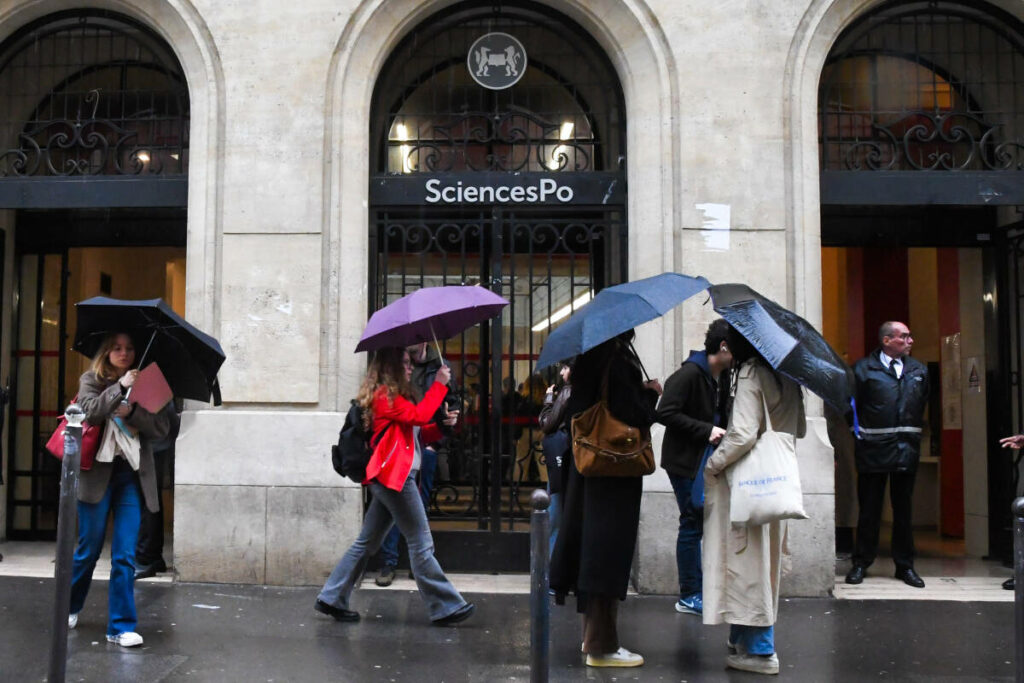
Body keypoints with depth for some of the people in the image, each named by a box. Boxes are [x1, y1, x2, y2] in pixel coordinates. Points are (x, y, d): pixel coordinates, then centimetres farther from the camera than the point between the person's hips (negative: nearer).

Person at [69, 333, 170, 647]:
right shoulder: (91, 380, 6)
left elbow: (162, 427, 0)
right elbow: (90, 412, -13)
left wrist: (132, 412, -13)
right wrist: (120, 387, -18)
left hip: (132, 475, 1)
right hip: (98, 471, -1)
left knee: (125, 555, -1)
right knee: (88, 550, 9)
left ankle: (121, 626, 5)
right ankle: (70, 608, 35)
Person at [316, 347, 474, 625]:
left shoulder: (394, 396, 22)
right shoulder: (385, 396, -8)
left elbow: (418, 432, 19)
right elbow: (418, 415, -17)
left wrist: (443, 425, 3)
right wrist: (439, 384, -9)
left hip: (390, 478, 10)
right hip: (394, 476, -10)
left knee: (367, 542, 12)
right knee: (421, 544, -6)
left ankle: (331, 598, 17)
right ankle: (445, 607, 0)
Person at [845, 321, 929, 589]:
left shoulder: (919, 370, 11)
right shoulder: (864, 369, -3)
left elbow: (923, 404, 16)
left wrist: (915, 433, 10)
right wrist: (859, 433, -4)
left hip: (907, 449, 4)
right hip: (873, 449, -4)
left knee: (903, 509, 11)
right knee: (869, 509, 4)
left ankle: (905, 565, 20)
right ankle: (860, 564, 13)